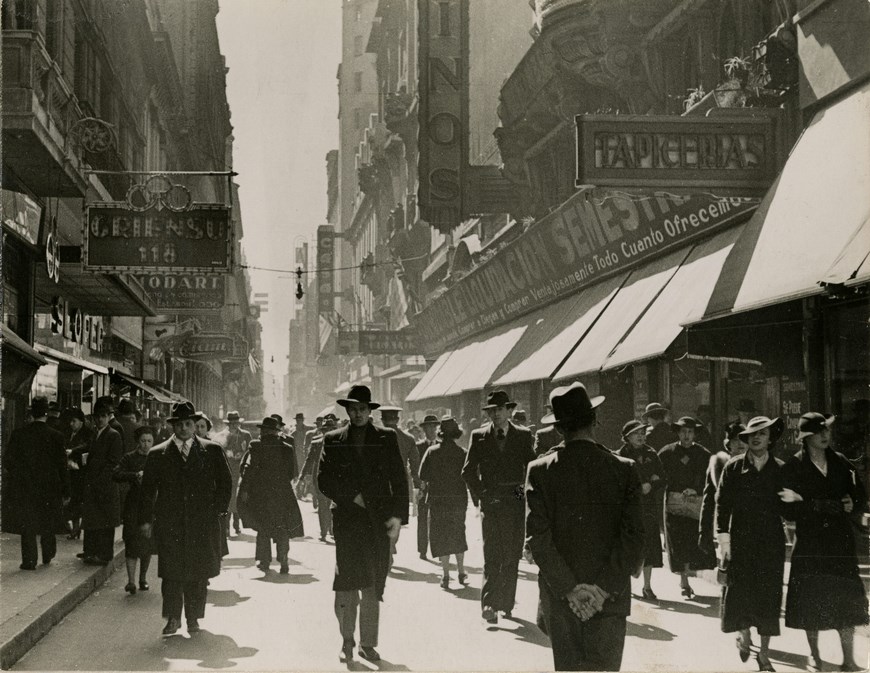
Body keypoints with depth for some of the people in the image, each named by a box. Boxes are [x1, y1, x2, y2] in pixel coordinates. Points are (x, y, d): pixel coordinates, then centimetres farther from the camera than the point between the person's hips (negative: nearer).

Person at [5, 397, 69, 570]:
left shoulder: (18, 434, -7)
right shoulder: (55, 436, -9)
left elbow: (8, 460, -3)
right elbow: (62, 466, -6)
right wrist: (65, 492, 2)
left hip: (24, 488, 0)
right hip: (49, 489, 0)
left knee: (27, 525, 8)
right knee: (48, 524, 18)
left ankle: (29, 560, 5)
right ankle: (47, 556, 26)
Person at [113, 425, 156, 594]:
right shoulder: (129, 458, 2)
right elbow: (116, 475, -11)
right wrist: (136, 475, -25)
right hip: (134, 505, -3)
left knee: (148, 543, 7)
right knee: (132, 543, -9)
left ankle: (143, 579, 21)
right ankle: (131, 581, -8)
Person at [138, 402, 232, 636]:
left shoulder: (212, 451, 7)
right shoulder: (158, 454, 6)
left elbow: (225, 482, 13)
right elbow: (147, 489, 8)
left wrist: (218, 509, 3)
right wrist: (145, 519, 2)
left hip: (203, 523, 0)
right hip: (169, 524, 0)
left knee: (199, 573, 3)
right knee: (171, 572, -3)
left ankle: (193, 618, 13)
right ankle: (173, 618, 7)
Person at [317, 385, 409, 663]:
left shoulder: (386, 438, 9)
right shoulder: (333, 440, 9)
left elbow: (399, 480, 6)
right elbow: (324, 480, 5)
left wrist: (398, 515, -3)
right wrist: (352, 496, -7)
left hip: (378, 520, 1)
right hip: (346, 519, 0)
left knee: (373, 586, 2)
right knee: (346, 583, -7)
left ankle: (368, 643, 11)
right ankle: (347, 640, 7)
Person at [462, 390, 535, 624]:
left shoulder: (523, 436, 6)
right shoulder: (479, 436, 7)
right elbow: (468, 471, 9)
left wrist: (524, 493, 0)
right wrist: (480, 495, 1)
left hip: (515, 503, 1)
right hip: (490, 503, -1)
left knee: (511, 557, 4)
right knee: (492, 556, -10)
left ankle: (506, 604, 14)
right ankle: (489, 604, -15)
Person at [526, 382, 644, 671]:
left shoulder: (539, 470, -3)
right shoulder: (624, 469, -3)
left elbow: (537, 536, -9)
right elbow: (634, 537, -9)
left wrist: (569, 588, -9)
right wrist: (605, 588, -9)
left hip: (558, 599, 1)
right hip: (611, 600, -1)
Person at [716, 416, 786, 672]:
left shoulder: (780, 470, 5)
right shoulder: (733, 467, 1)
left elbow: (786, 508, 11)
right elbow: (722, 504, -2)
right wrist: (723, 539, -7)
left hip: (771, 544, 1)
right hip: (740, 542, -1)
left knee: (768, 596, 2)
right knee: (740, 591, -2)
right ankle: (743, 634, 28)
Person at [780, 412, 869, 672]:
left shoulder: (841, 463, 7)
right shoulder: (793, 467, -5)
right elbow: (790, 511, -12)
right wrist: (836, 507, -15)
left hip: (841, 542, 2)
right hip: (809, 544, -2)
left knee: (846, 602, -1)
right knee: (811, 603, 4)